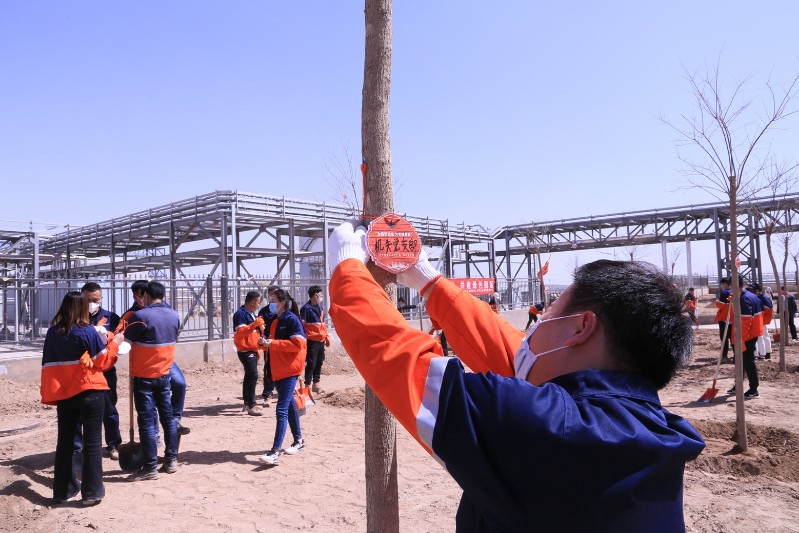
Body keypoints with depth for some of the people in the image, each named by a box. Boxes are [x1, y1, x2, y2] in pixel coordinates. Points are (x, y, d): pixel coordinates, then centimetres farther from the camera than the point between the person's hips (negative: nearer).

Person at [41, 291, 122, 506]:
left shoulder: (52, 332, 3)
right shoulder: (88, 331, -11)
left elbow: (47, 364, 9)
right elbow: (102, 362, -5)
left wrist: (50, 394, 15)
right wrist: (113, 343, 7)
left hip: (63, 394, 5)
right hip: (90, 393, -5)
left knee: (64, 441, 15)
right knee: (92, 441, 2)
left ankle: (62, 489, 23)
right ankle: (92, 492, 5)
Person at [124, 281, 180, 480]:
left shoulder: (140, 316, -17)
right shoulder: (174, 315, 1)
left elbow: (125, 340, -6)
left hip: (144, 376, -5)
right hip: (164, 374, 5)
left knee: (147, 421, 1)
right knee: (168, 417, 13)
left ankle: (150, 467, 5)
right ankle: (171, 460, 20)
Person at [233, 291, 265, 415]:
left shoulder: (252, 314, 16)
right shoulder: (240, 314, -14)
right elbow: (240, 332, -26)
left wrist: (260, 326, 10)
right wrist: (254, 324, -33)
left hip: (252, 350, 10)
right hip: (245, 351, -10)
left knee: (249, 376, 14)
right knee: (253, 375, -16)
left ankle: (248, 403, 22)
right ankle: (251, 405, -16)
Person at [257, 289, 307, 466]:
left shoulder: (291, 319, -11)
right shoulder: (273, 320, 13)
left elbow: (298, 344, -19)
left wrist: (273, 343, -21)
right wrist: (265, 342, -4)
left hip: (290, 370, -8)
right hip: (277, 369, 9)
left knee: (281, 410, -12)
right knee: (289, 406, 17)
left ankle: (275, 452, -14)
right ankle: (299, 440, 30)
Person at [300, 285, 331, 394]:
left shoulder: (320, 308, 15)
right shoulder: (306, 308, -10)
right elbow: (302, 325, -13)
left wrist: (326, 337, 18)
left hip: (321, 340, 8)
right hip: (312, 341, -8)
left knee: (319, 363, 12)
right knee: (311, 364, -5)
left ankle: (315, 384, 22)